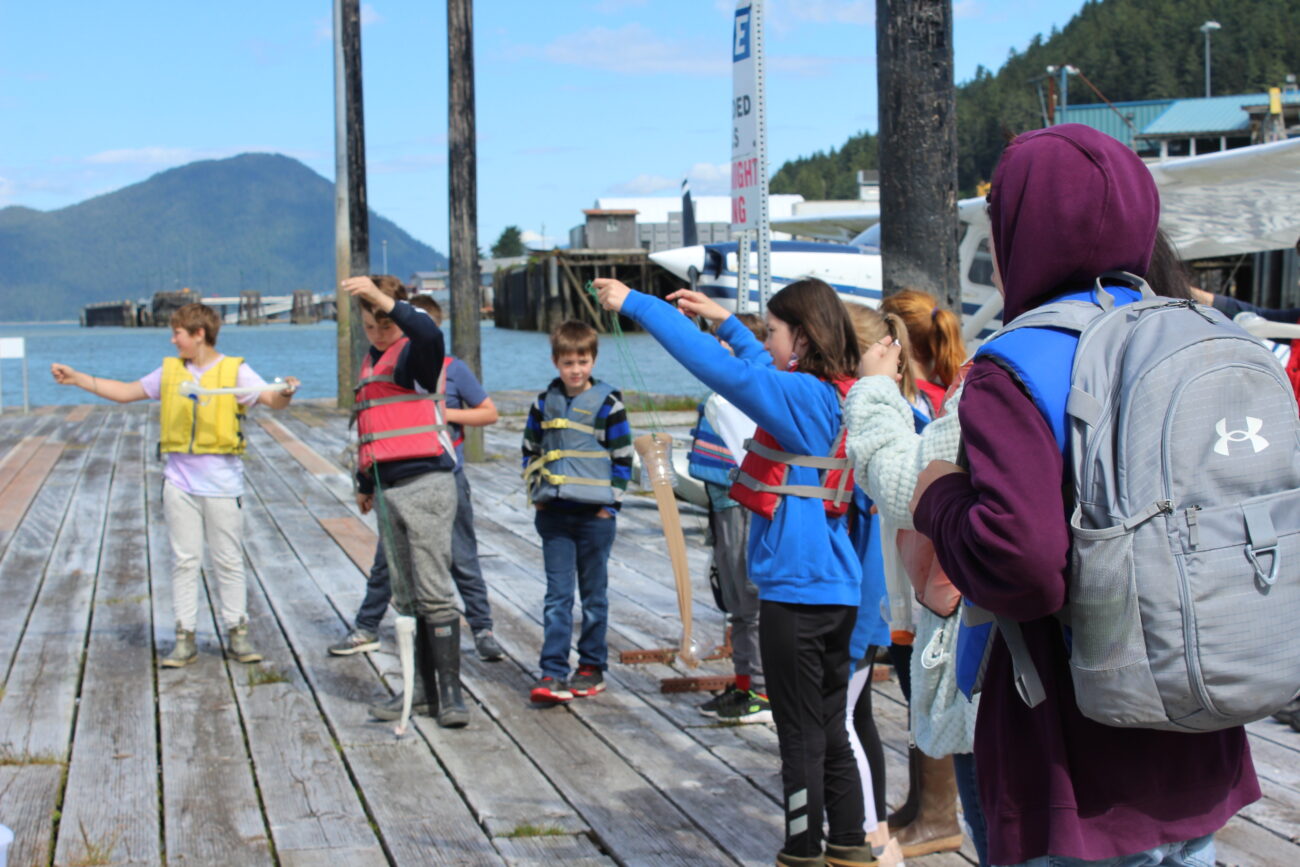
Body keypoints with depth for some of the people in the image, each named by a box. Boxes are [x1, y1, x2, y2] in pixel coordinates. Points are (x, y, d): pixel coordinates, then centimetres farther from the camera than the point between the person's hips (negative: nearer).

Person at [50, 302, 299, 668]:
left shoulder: (235, 370, -3)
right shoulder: (170, 371, 10)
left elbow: (271, 400, -13)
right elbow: (125, 392, 19)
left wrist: (285, 392, -36)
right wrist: (76, 378, 17)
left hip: (221, 481, -4)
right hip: (180, 480, 4)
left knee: (228, 560, 3)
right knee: (184, 559, 5)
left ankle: (237, 634, 11)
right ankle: (185, 638, 9)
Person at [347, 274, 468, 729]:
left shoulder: (414, 354, -4)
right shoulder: (370, 362, 20)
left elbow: (429, 333, -31)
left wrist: (384, 300, -38)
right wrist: (365, 483, 35)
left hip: (425, 483, -8)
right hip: (389, 490, 8)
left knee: (433, 593, -9)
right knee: (406, 598, 9)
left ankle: (450, 692, -6)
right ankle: (423, 688, 14)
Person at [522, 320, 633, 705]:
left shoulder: (608, 403, -3)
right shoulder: (544, 404, 7)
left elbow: (623, 457, -1)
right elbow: (530, 451, 17)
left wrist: (610, 502, -7)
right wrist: (535, 494, 7)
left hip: (594, 514, -2)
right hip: (554, 514, 3)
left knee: (594, 595, 8)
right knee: (558, 596, -1)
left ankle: (592, 667, 18)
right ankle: (553, 673, -3)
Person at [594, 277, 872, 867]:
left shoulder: (802, 395, -16)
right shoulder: (836, 394, 9)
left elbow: (720, 368, -21)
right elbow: (763, 370, 28)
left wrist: (635, 304, -17)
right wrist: (726, 322, 31)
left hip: (796, 590, -9)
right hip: (836, 590, 9)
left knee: (801, 735, 1)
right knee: (831, 729, 17)